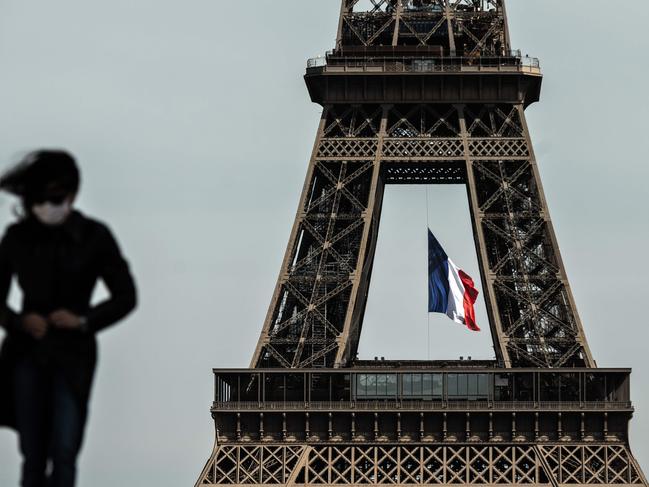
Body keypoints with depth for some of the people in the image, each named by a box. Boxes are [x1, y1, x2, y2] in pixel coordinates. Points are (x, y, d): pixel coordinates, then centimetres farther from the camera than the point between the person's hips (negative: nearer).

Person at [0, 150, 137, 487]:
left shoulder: (93, 237, -4)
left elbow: (125, 296, 1)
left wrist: (84, 320, -14)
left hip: (73, 355, -2)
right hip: (27, 355, 2)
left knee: (63, 454, -12)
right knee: (32, 456, 3)